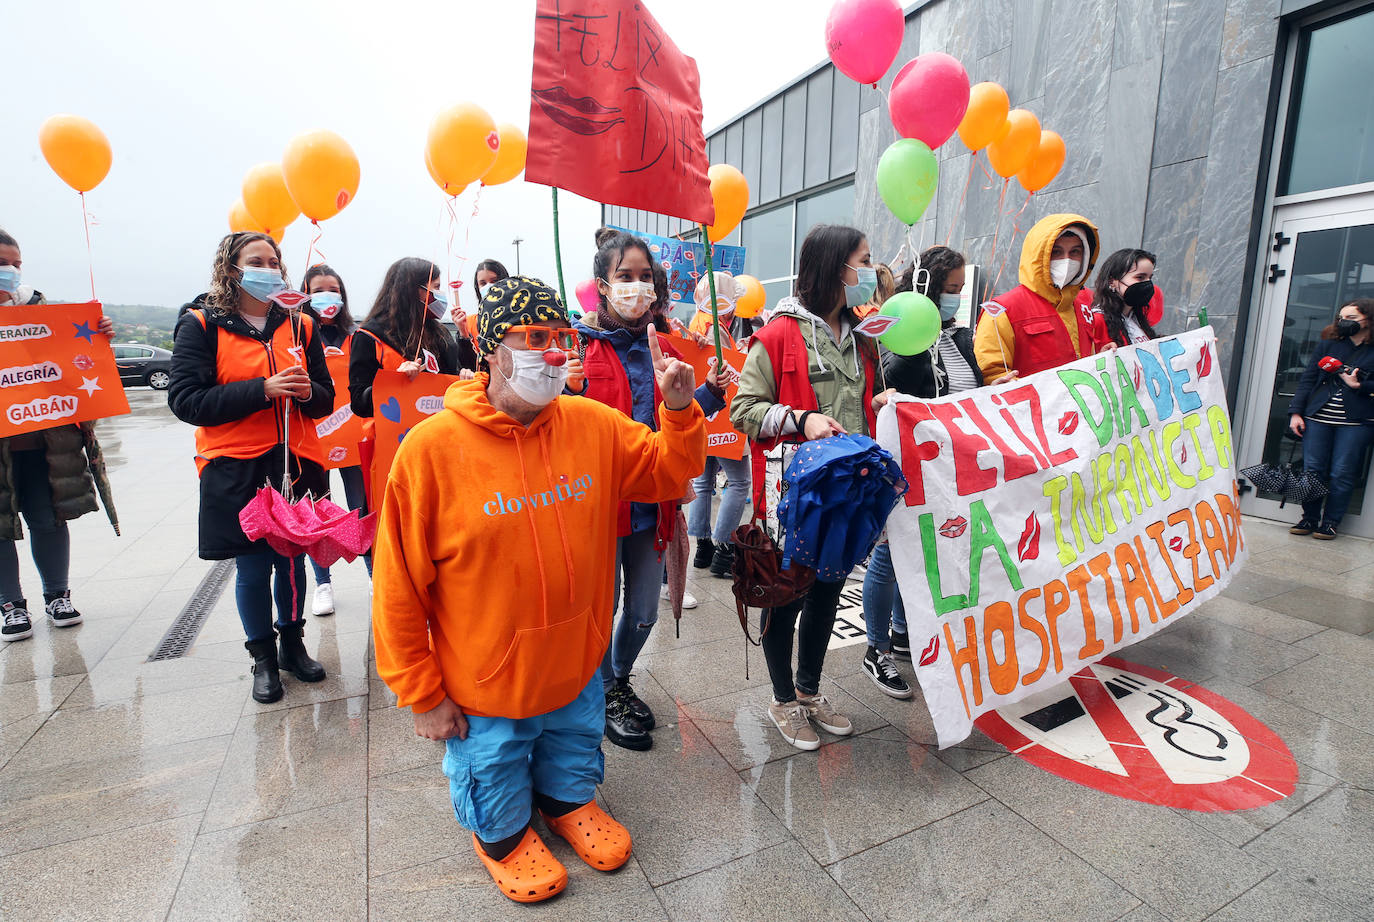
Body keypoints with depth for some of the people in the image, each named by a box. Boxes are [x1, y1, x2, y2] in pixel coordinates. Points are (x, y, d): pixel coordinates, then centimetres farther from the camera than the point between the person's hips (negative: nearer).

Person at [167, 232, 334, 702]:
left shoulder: (300, 325, 10)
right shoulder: (201, 326, 0)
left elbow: (326, 399, 12)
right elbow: (185, 400, -10)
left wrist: (307, 392, -12)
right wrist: (262, 389, -19)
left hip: (297, 464, 3)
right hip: (236, 470, -2)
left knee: (292, 561, 11)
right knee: (253, 569, 6)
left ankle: (293, 643, 32)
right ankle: (263, 657, 26)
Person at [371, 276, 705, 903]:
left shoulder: (593, 425, -10)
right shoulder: (431, 448, -22)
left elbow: (669, 472, 1)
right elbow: (399, 588, -16)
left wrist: (679, 409, -18)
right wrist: (423, 695, -9)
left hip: (578, 669, 4)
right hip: (484, 692, -3)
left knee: (573, 767, 30)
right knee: (497, 796, 25)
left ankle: (567, 804, 61)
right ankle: (502, 840, 56)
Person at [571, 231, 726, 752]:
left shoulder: (661, 349, 8)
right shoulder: (580, 346, -8)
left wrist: (710, 394, -1)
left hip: (650, 502, 5)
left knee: (645, 611, 17)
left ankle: (621, 679, 45)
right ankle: (606, 696, 36)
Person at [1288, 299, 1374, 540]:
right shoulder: (1329, 344, 12)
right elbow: (1308, 379, 9)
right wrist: (1296, 411, 2)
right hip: (1318, 417, 3)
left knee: (1342, 474, 0)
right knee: (1312, 469, 2)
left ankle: (1330, 522, 10)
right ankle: (1309, 518, 13)